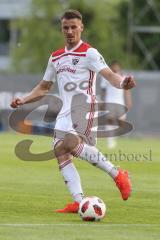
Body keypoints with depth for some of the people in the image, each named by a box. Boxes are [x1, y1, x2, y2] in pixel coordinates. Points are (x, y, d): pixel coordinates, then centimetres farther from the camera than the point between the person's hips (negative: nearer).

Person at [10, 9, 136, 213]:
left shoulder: (89, 53, -2)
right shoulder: (55, 57, 19)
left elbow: (108, 74, -15)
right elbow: (43, 87, 28)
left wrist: (122, 83, -37)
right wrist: (23, 100, 13)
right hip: (65, 111, 7)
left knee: (70, 143, -29)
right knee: (60, 151, -9)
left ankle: (117, 174, -18)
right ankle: (79, 202, -12)